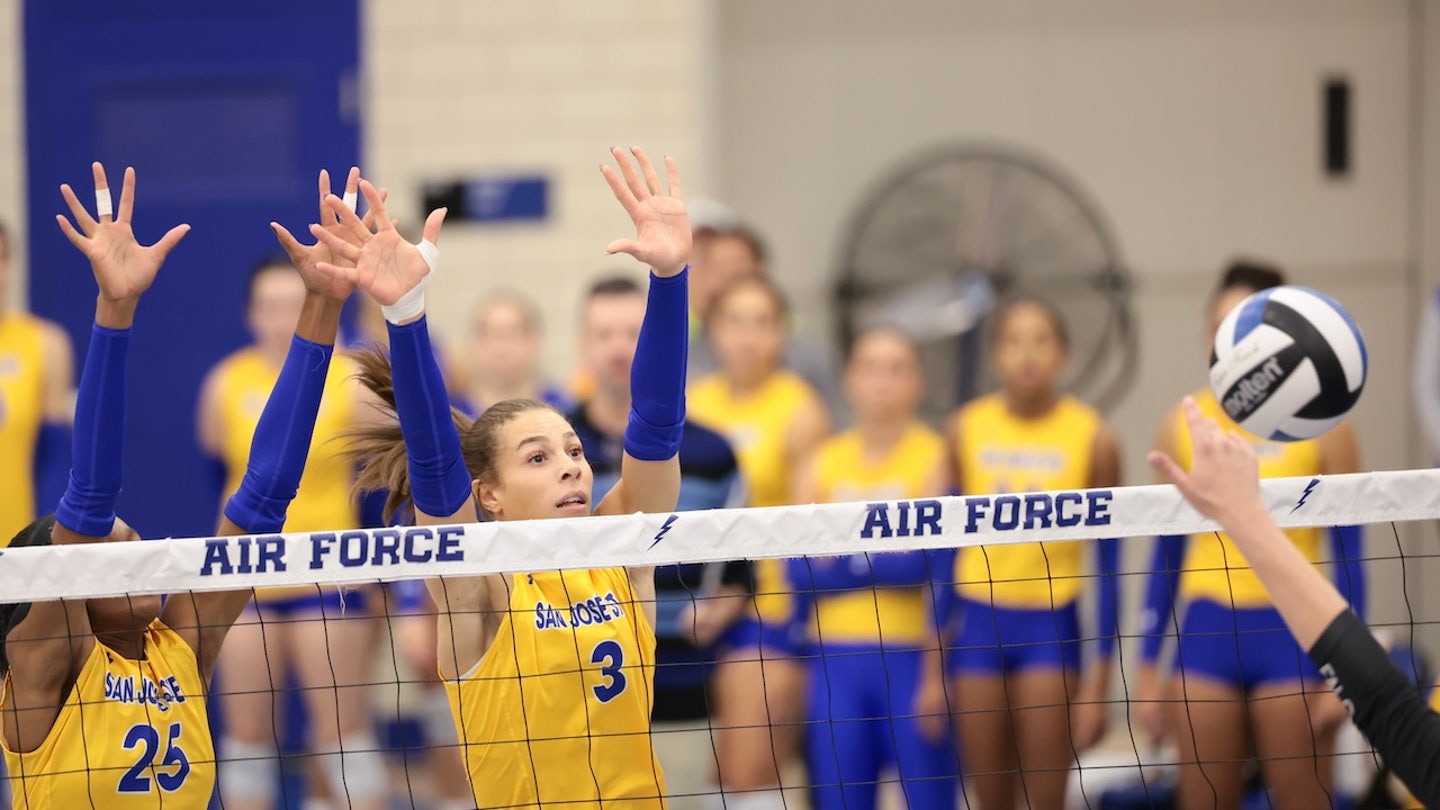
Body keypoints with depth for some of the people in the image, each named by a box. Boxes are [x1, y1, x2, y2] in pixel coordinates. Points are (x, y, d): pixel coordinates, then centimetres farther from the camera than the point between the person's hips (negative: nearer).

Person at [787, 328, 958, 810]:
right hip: (835, 659, 3)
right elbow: (800, 570, 0)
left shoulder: (934, 458, 0)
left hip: (911, 658, -3)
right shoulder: (820, 465, 10)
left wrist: (839, 562, -9)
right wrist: (886, 565, -10)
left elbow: (932, 567, -10)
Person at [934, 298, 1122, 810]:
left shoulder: (1092, 437, -4)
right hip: (978, 622, 2)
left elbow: (1108, 565, -1)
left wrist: (1098, 681, -5)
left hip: (1052, 625, -2)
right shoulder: (965, 430, 3)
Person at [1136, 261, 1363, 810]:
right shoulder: (1183, 427, 5)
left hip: (1290, 635, -2)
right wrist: (1148, 668, 8)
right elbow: (1166, 558, 11)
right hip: (1208, 635, 3)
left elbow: (1349, 555, 0)